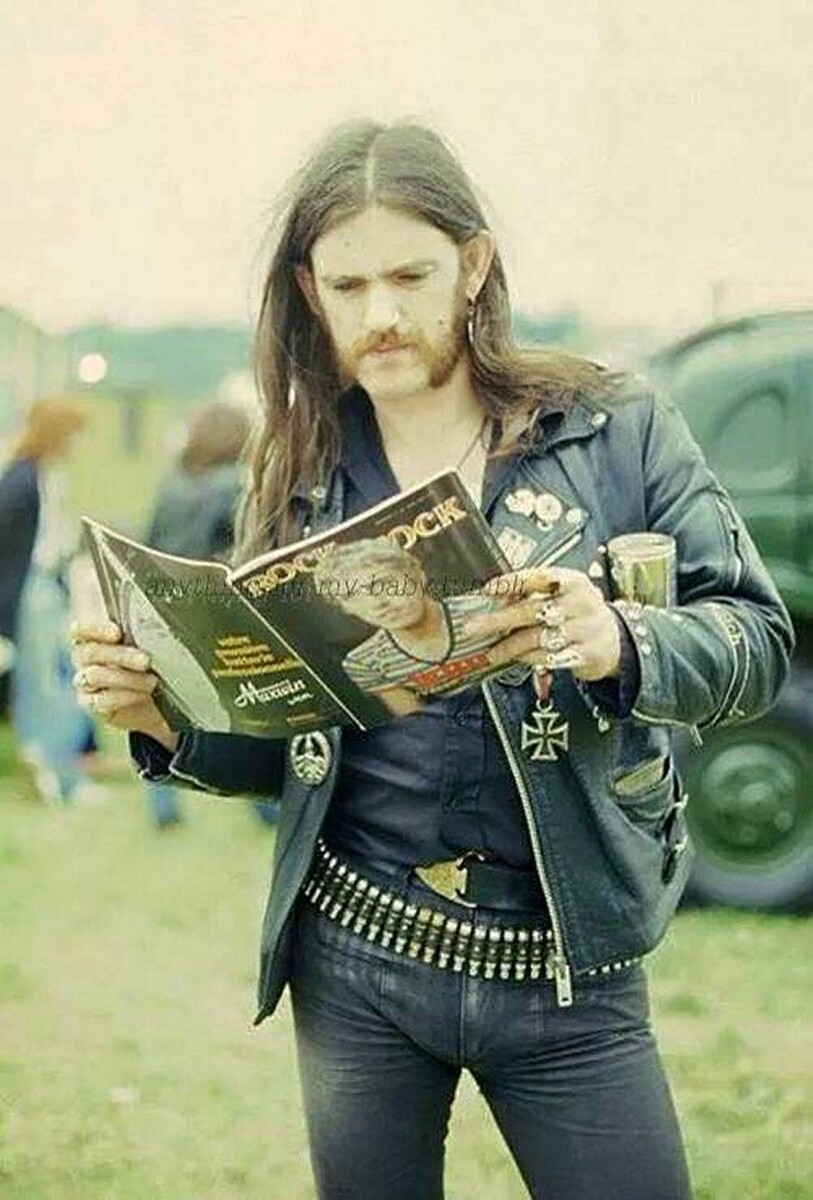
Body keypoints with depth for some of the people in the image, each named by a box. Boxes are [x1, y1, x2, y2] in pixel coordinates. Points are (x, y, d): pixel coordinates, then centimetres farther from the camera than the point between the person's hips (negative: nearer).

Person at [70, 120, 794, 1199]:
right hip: (354, 960, 3)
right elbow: (273, 746, 12)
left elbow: (759, 639, -5)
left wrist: (621, 644, -26)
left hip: (566, 971, -2)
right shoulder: (303, 477, 7)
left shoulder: (618, 431, -2)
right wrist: (165, 716, -9)